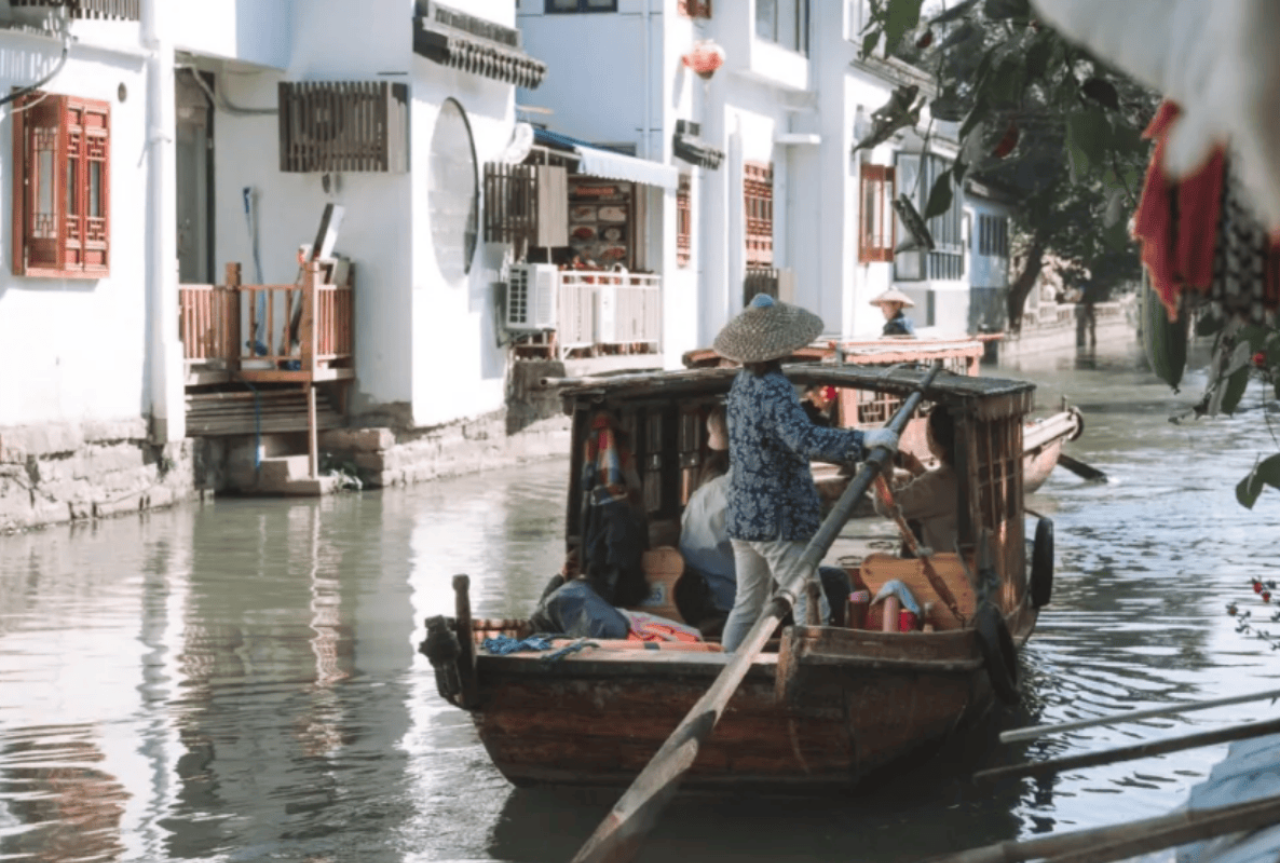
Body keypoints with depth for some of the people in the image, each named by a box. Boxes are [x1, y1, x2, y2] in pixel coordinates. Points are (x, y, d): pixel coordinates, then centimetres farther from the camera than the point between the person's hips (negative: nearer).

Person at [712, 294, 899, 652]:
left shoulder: (742, 384, 7)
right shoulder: (775, 391, -21)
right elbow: (804, 440, -37)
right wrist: (862, 440, -39)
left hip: (741, 515, 9)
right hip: (779, 520, -9)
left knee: (747, 605, 17)